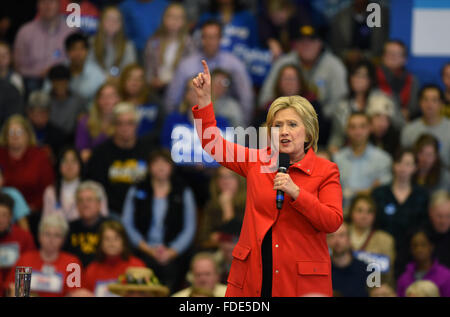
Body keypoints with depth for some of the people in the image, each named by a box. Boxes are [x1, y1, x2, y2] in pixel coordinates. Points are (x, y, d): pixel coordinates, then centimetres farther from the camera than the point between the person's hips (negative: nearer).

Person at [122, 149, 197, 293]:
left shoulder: (184, 193, 13)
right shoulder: (136, 192, 14)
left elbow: (189, 228, 7)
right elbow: (127, 224, 7)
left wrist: (170, 252, -7)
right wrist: (148, 249, -5)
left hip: (173, 253, 0)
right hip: (143, 252, 0)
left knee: (169, 268, -26)